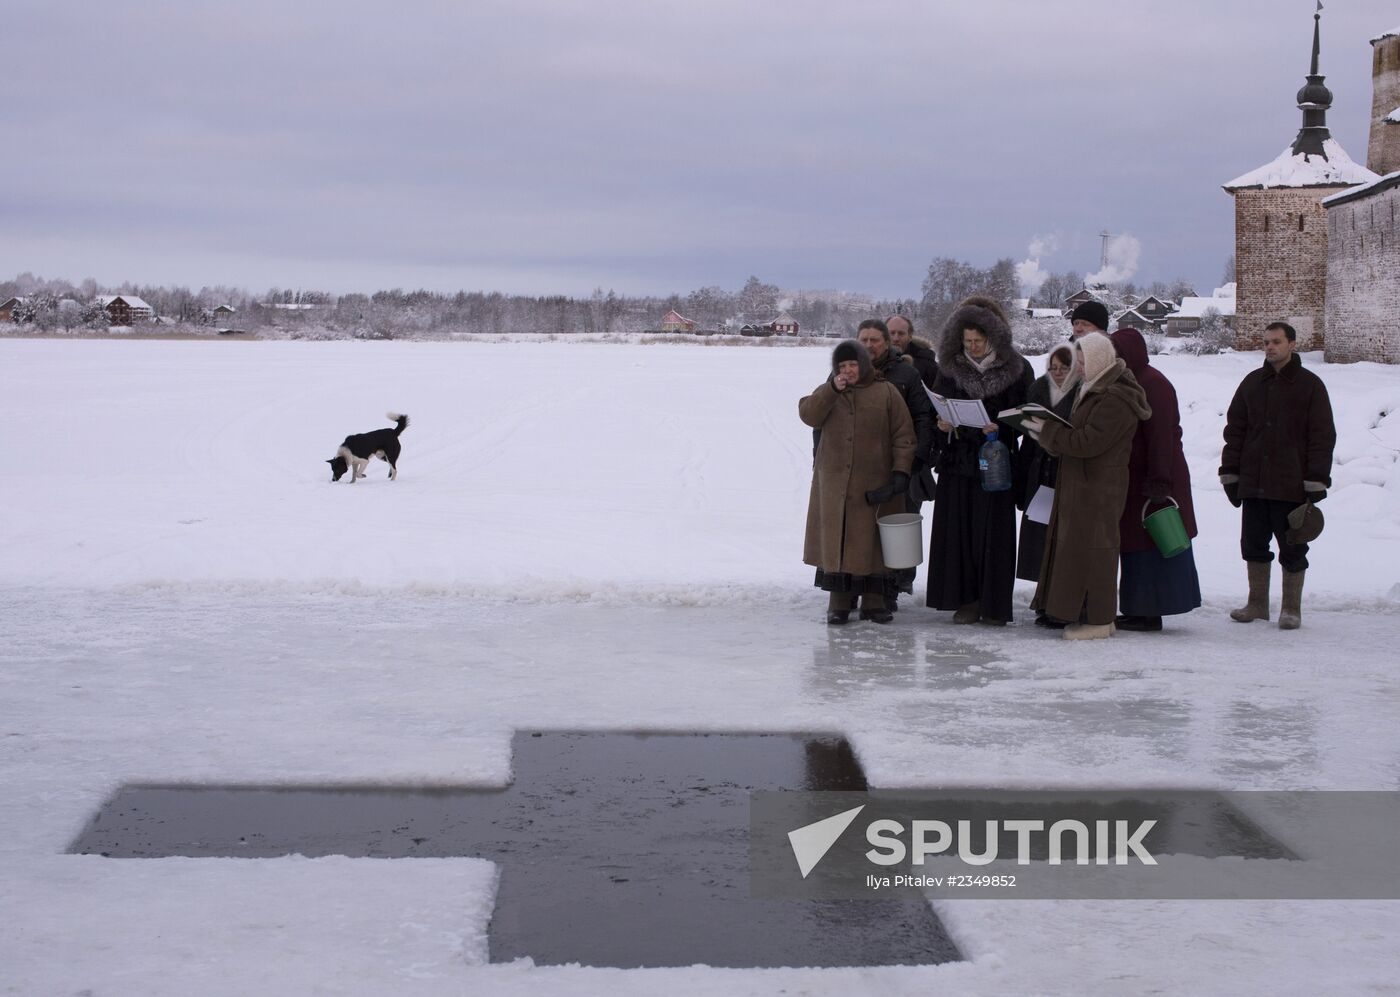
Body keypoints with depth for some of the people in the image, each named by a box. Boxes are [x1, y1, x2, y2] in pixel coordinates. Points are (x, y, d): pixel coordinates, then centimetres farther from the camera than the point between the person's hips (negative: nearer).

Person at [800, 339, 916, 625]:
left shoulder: (886, 392, 3)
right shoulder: (827, 392, 11)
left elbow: (903, 435, -1)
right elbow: (809, 415, -8)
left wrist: (901, 470, -10)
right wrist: (832, 390, -17)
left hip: (875, 483, -1)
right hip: (834, 481, 2)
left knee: (872, 542, 2)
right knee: (836, 540, -1)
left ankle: (873, 600, 11)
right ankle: (838, 601, 5)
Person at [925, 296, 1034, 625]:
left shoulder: (1016, 369, 0)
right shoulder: (950, 368, 8)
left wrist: (1000, 428, -16)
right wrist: (942, 426, -6)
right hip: (956, 462, 3)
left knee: (994, 532, -3)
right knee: (958, 530, 1)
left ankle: (994, 604, 6)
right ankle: (967, 599, 10)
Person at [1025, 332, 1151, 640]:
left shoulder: (1115, 400, -18)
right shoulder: (1093, 389, 16)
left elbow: (1089, 442, -23)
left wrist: (1048, 431, -16)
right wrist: (1048, 433, 3)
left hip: (1098, 488, -10)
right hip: (1081, 484, 10)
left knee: (1091, 550, -6)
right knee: (1077, 547, 12)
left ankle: (1099, 620, 1)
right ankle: (1089, 614, 19)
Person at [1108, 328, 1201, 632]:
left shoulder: (1152, 384, -15)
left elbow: (1160, 436, -20)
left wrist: (1158, 484, -23)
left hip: (1150, 479, -10)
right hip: (1135, 479, 10)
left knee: (1149, 547, -5)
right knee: (1136, 545, 11)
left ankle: (1149, 613, -1)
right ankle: (1139, 611, 15)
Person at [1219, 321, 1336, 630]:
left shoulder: (1310, 385, -1)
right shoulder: (1252, 383, 11)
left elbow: (1322, 436, -3)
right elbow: (1234, 429, 14)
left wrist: (1316, 482, -9)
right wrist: (1230, 474, 8)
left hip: (1292, 485, -4)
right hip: (1253, 483, 4)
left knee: (1292, 549, 2)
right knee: (1253, 544, 8)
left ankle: (1291, 609, 12)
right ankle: (1257, 604, 20)